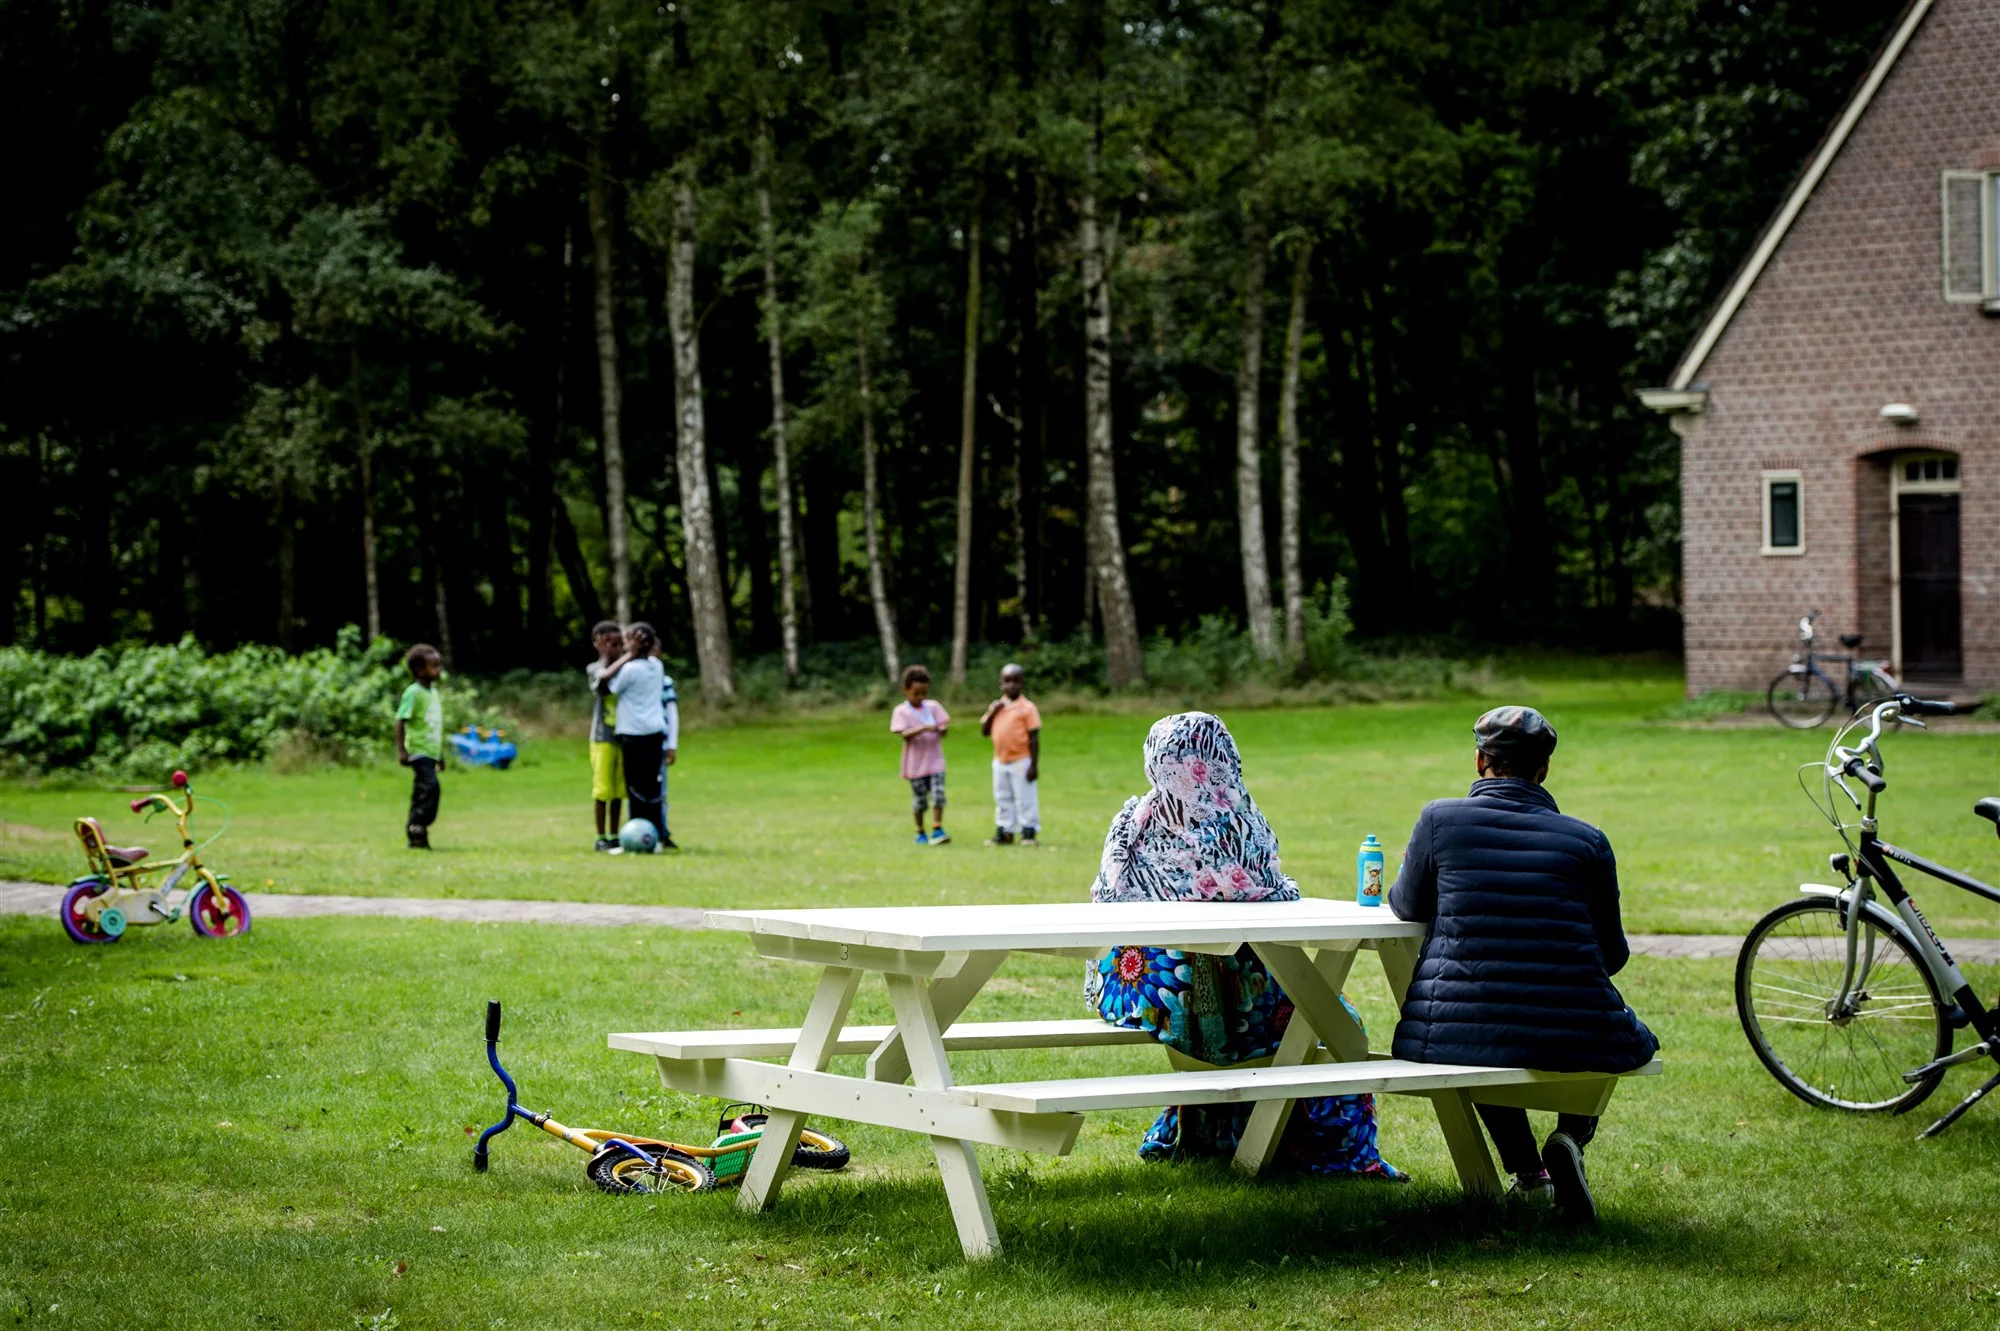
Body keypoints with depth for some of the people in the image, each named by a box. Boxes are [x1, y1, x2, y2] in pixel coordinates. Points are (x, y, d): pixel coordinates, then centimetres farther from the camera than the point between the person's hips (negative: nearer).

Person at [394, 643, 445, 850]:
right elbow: (401, 721, -14)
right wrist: (401, 750, -20)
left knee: (421, 794, 9)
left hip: (431, 752, 9)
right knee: (429, 786, -23)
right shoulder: (413, 693, -10)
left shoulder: (434, 692, 17)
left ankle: (416, 835, 11)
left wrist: (440, 754, 27)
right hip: (418, 750, -9)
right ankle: (418, 828, -25)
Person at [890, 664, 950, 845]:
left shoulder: (933, 707, 6)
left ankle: (938, 830, -8)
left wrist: (942, 729, -23)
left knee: (938, 795, -11)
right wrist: (924, 729, -32)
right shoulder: (901, 711, -5)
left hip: (935, 761, 2)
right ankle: (920, 832, 22)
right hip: (915, 764, -2)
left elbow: (944, 728, 2)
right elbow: (904, 734, -18)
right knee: (919, 799, 7)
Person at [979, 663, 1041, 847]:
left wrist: (1034, 765, -15)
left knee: (1025, 798, -1)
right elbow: (984, 730, 8)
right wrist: (991, 713, -9)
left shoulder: (1027, 708, -10)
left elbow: (1034, 738, -11)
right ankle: (1005, 831, 21)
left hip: (1021, 761, -6)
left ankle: (1029, 831, 6)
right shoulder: (996, 706, 9)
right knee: (1002, 799, 13)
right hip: (1000, 761, 7)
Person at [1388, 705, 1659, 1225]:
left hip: (1456, 1036, 1)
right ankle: (1571, 1136, 8)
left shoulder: (1439, 818, 2)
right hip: (1574, 1039, 0)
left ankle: (1526, 1168, 24)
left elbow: (1408, 906, 17)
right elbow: (1613, 954, 12)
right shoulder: (1586, 840, 4)